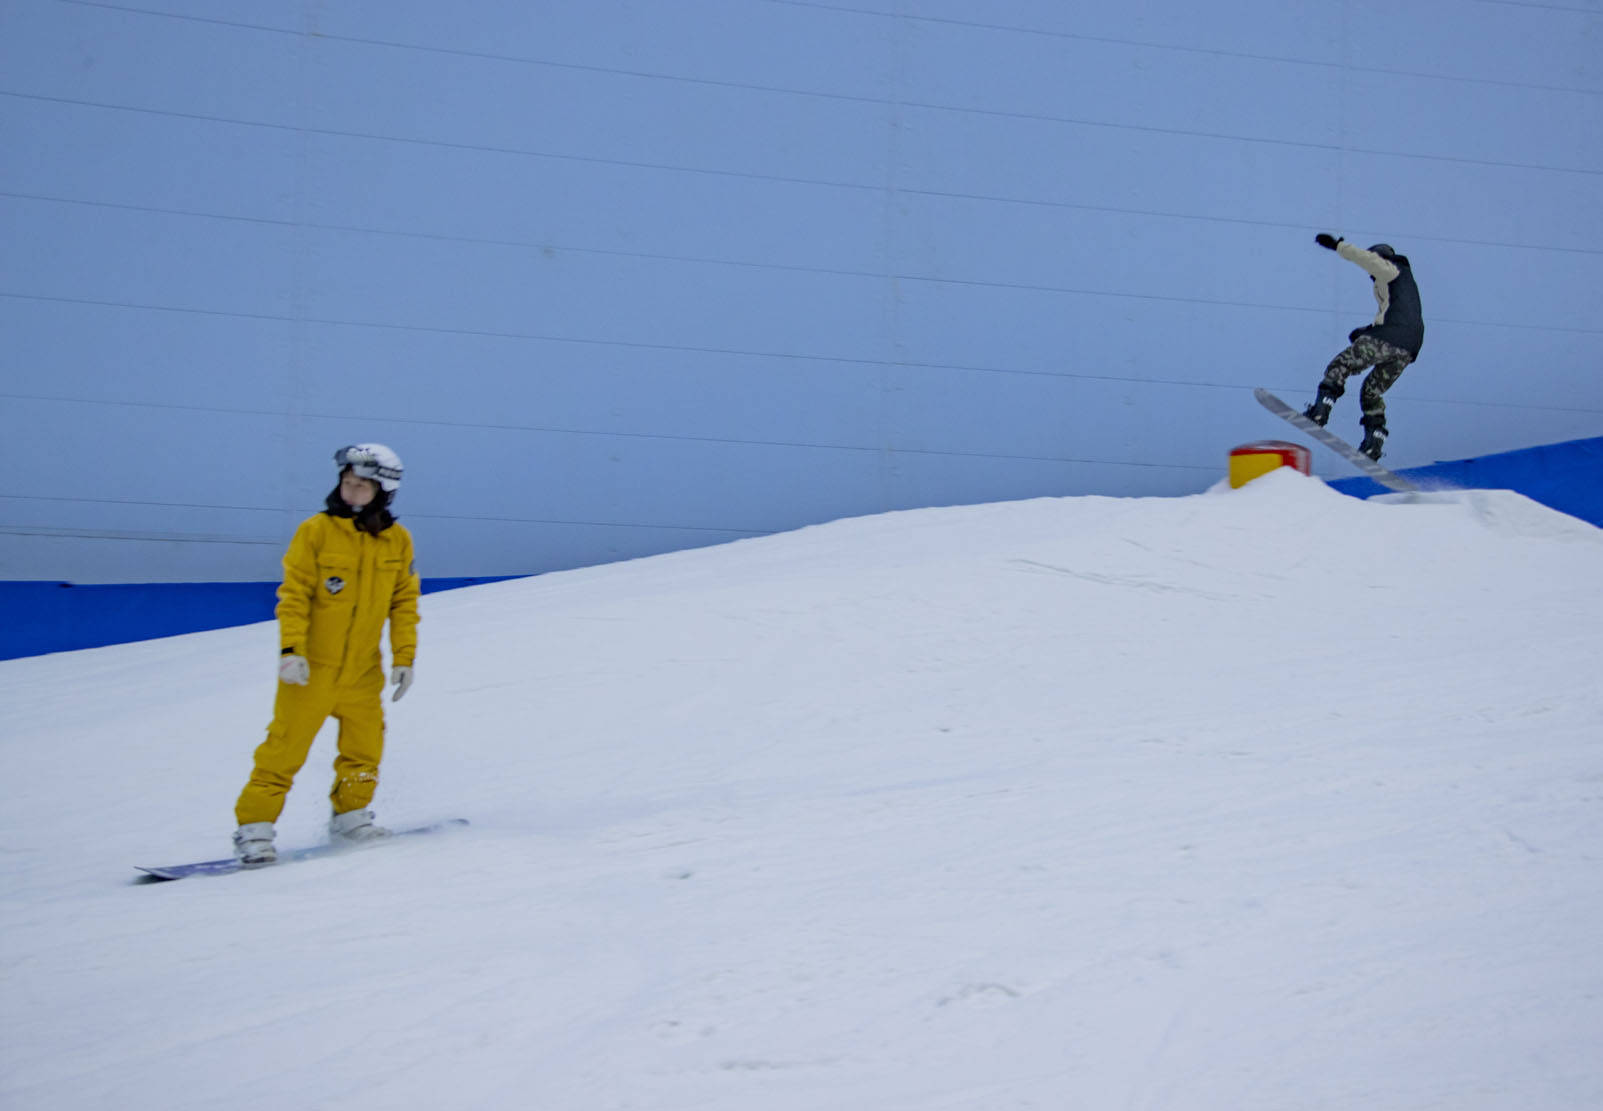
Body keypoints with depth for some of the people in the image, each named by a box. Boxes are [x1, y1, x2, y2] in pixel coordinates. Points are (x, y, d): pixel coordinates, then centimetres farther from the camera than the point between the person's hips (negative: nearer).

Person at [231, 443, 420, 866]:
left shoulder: (398, 541, 2)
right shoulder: (316, 531, -8)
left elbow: (404, 603, 9)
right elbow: (294, 594, -9)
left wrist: (404, 658, 3)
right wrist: (290, 649, -18)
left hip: (362, 669, 4)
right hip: (309, 665, -4)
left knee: (365, 748, 7)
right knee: (285, 748, -5)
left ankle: (350, 816, 26)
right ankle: (255, 826, 3)